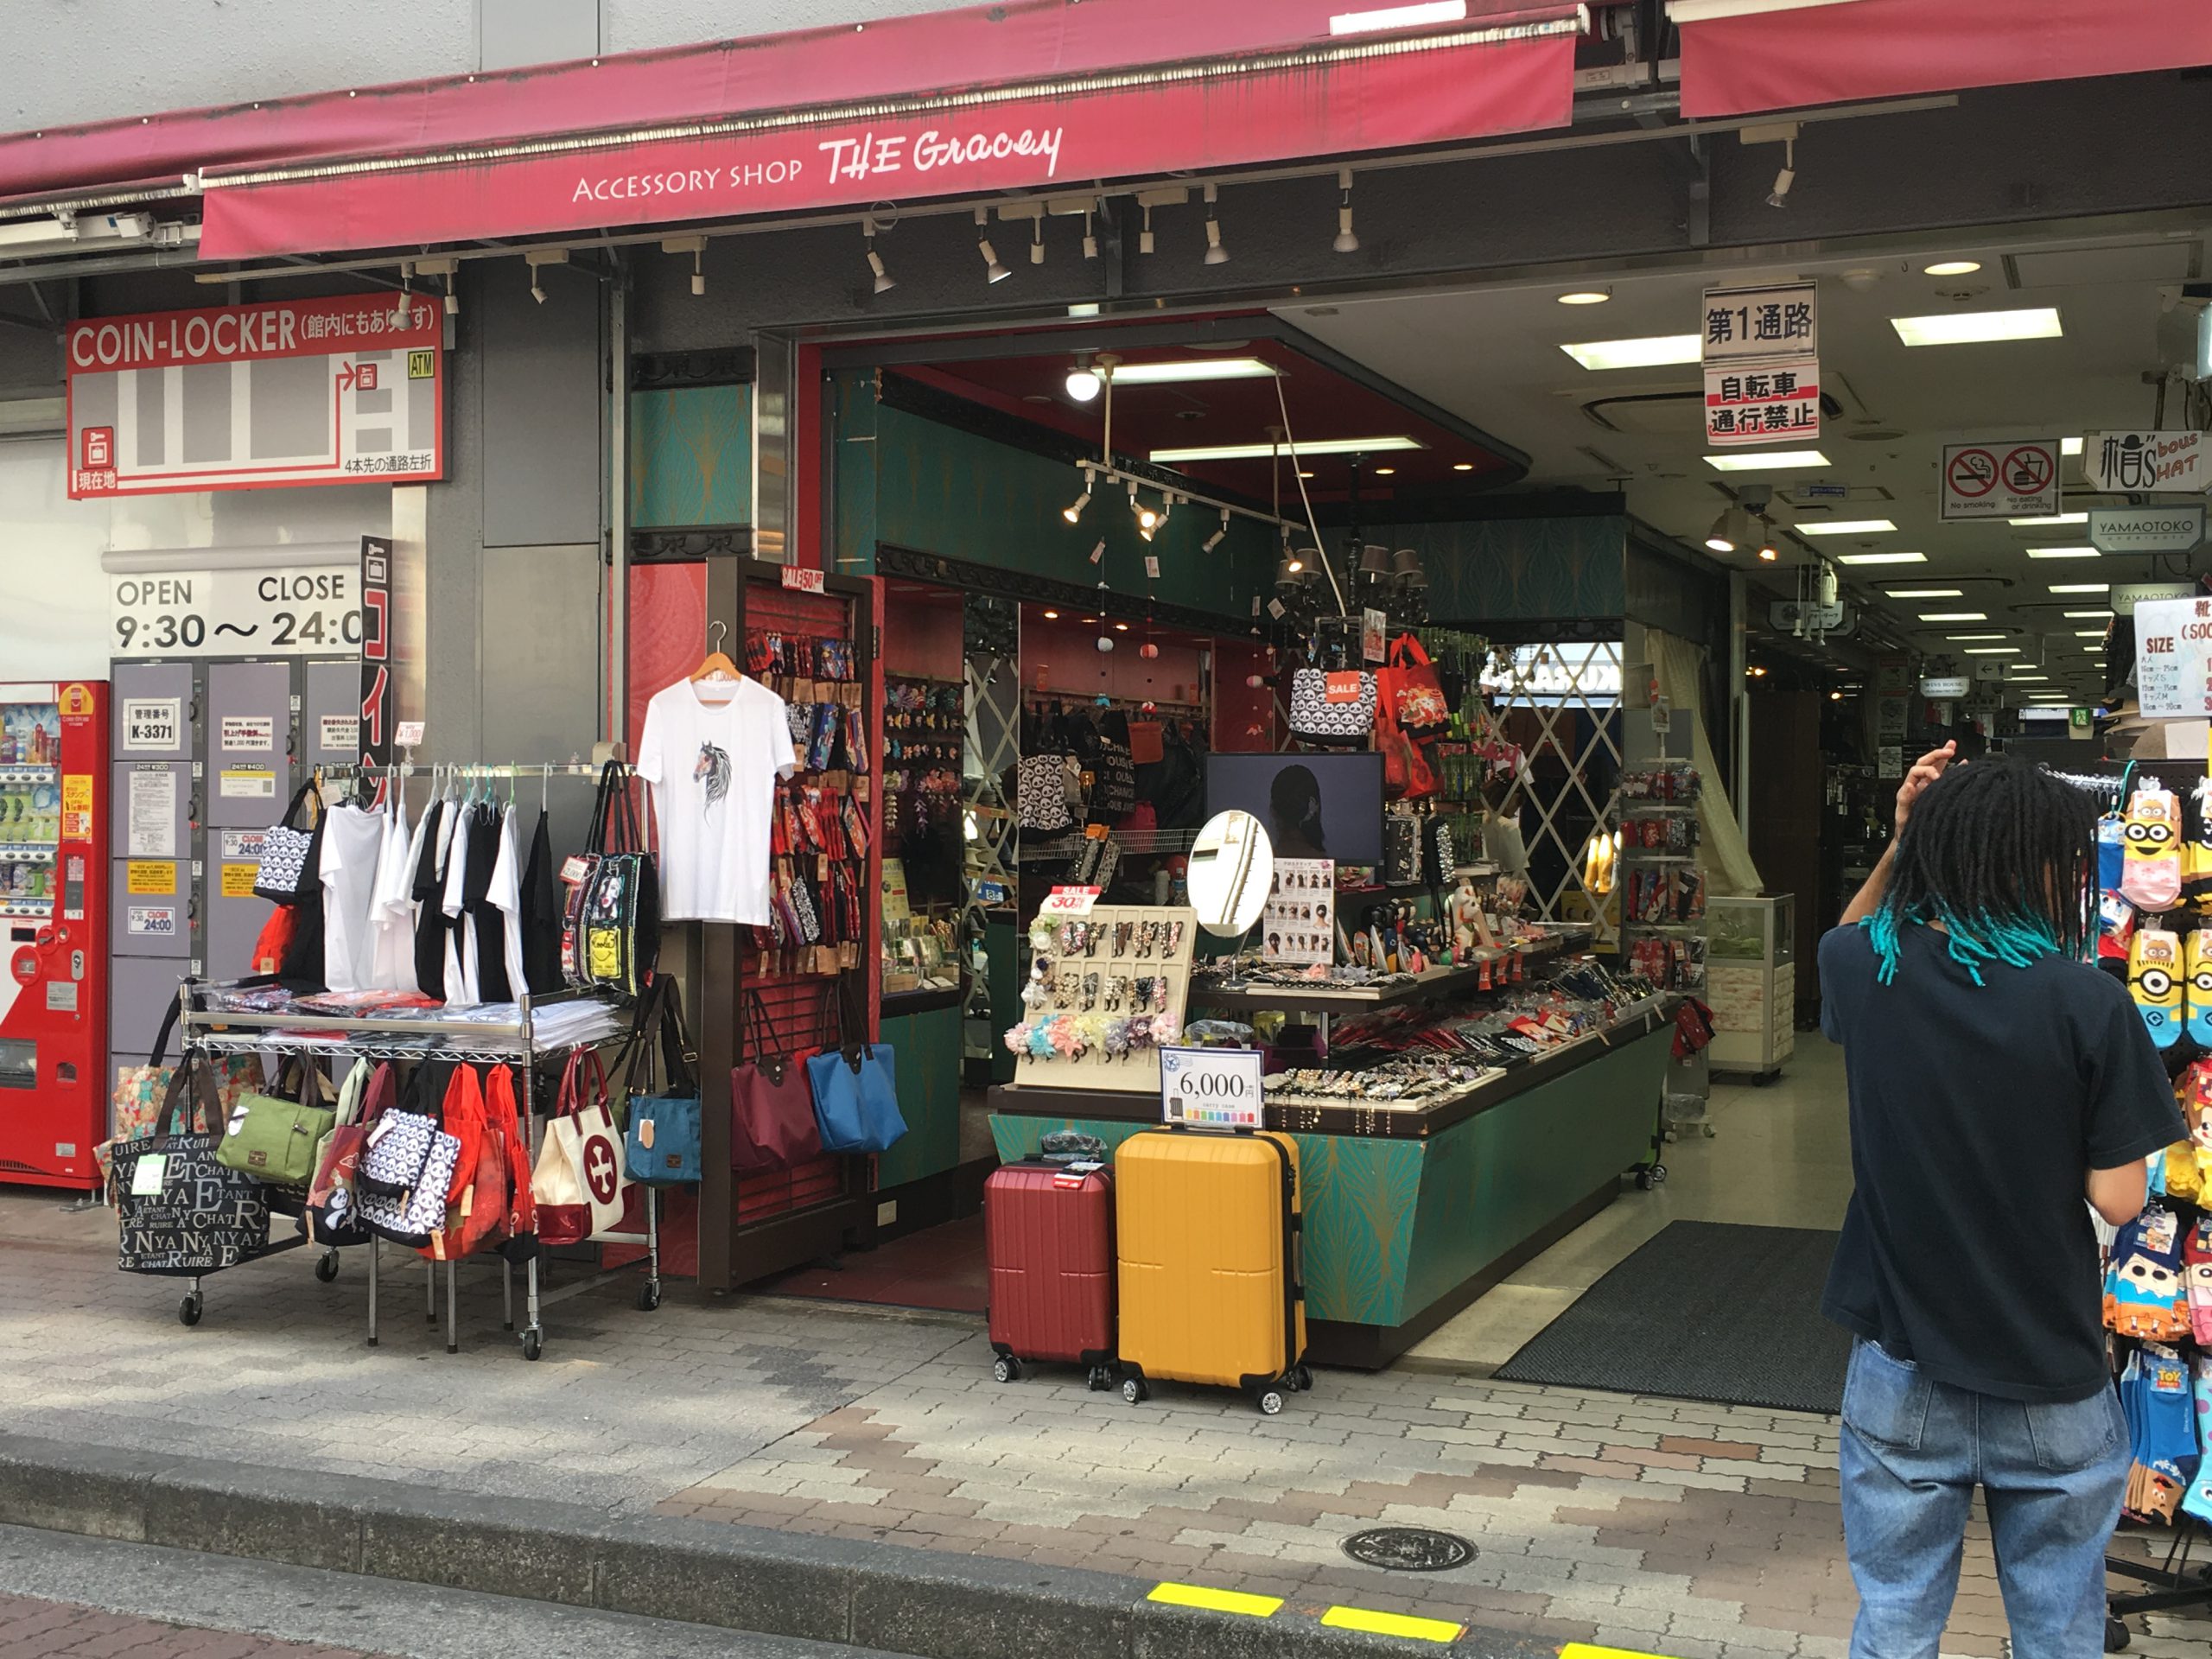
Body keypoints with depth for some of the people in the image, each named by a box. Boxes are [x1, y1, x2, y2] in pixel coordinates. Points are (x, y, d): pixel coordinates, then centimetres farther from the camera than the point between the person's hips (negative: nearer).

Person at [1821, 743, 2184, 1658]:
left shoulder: (1865, 968, -7)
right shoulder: (2088, 1005, -18)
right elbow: (2117, 1199, -13)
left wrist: (1904, 838, 5)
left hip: (1902, 1367, 2)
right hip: (2050, 1378, -2)